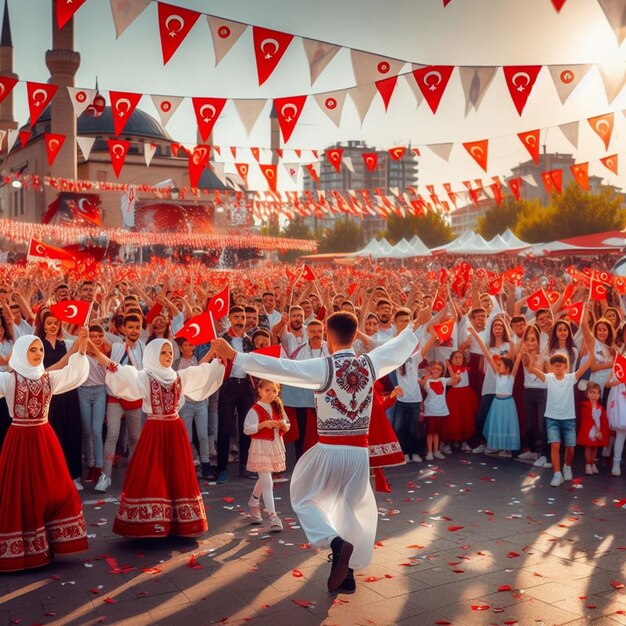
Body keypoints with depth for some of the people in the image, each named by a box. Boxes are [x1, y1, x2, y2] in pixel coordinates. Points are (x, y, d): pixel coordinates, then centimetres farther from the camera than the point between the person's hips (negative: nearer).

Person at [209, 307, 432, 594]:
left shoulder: (324, 367, -15)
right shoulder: (371, 363, -1)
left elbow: (279, 367, -19)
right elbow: (399, 346, 16)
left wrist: (233, 355, -14)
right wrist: (416, 324, 35)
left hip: (329, 451, -4)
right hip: (359, 452, 4)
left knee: (304, 499, 15)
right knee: (353, 509, 21)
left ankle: (336, 542, -11)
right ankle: (347, 574, 24)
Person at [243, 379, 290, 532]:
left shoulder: (278, 408, 8)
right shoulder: (255, 410, -11)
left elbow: (287, 426, 13)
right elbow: (247, 429, -18)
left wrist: (283, 425, -10)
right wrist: (264, 424, -27)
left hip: (275, 447, 6)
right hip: (260, 447, -6)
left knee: (263, 480, 21)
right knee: (267, 483, -9)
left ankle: (253, 503, 45)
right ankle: (273, 516, -8)